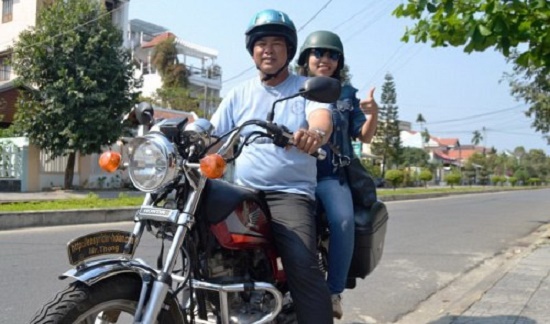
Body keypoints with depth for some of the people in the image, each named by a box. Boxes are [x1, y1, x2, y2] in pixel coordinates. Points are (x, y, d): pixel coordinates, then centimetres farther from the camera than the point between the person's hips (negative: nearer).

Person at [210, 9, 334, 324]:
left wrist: (316, 133, -39)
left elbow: (323, 118, -14)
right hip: (242, 194, 4)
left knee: (303, 264, -26)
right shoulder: (239, 94, 17)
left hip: (290, 193, -3)